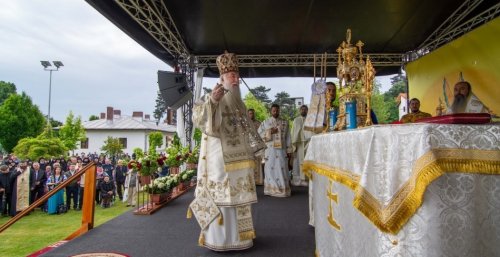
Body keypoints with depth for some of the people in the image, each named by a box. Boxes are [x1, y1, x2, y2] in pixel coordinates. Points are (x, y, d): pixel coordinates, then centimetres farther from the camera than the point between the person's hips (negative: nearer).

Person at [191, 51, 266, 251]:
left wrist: (253, 152, 19)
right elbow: (197, 119, -16)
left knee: (238, 196, 11)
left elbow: (247, 129, 23)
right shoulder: (213, 98, -3)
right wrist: (211, 100, -29)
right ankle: (218, 238, 7)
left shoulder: (239, 103, 18)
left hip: (239, 156, 7)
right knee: (221, 194, -5)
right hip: (221, 156, -7)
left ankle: (237, 235, 23)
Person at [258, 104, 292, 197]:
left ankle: (283, 189, 8)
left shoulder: (284, 122, 9)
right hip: (270, 150, -1)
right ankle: (271, 190, 7)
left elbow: (287, 137, 8)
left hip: (281, 150, 1)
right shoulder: (265, 122, 6)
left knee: (282, 169, 0)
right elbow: (259, 133, 2)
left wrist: (289, 151, 4)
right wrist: (269, 132, -11)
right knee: (270, 169, 0)